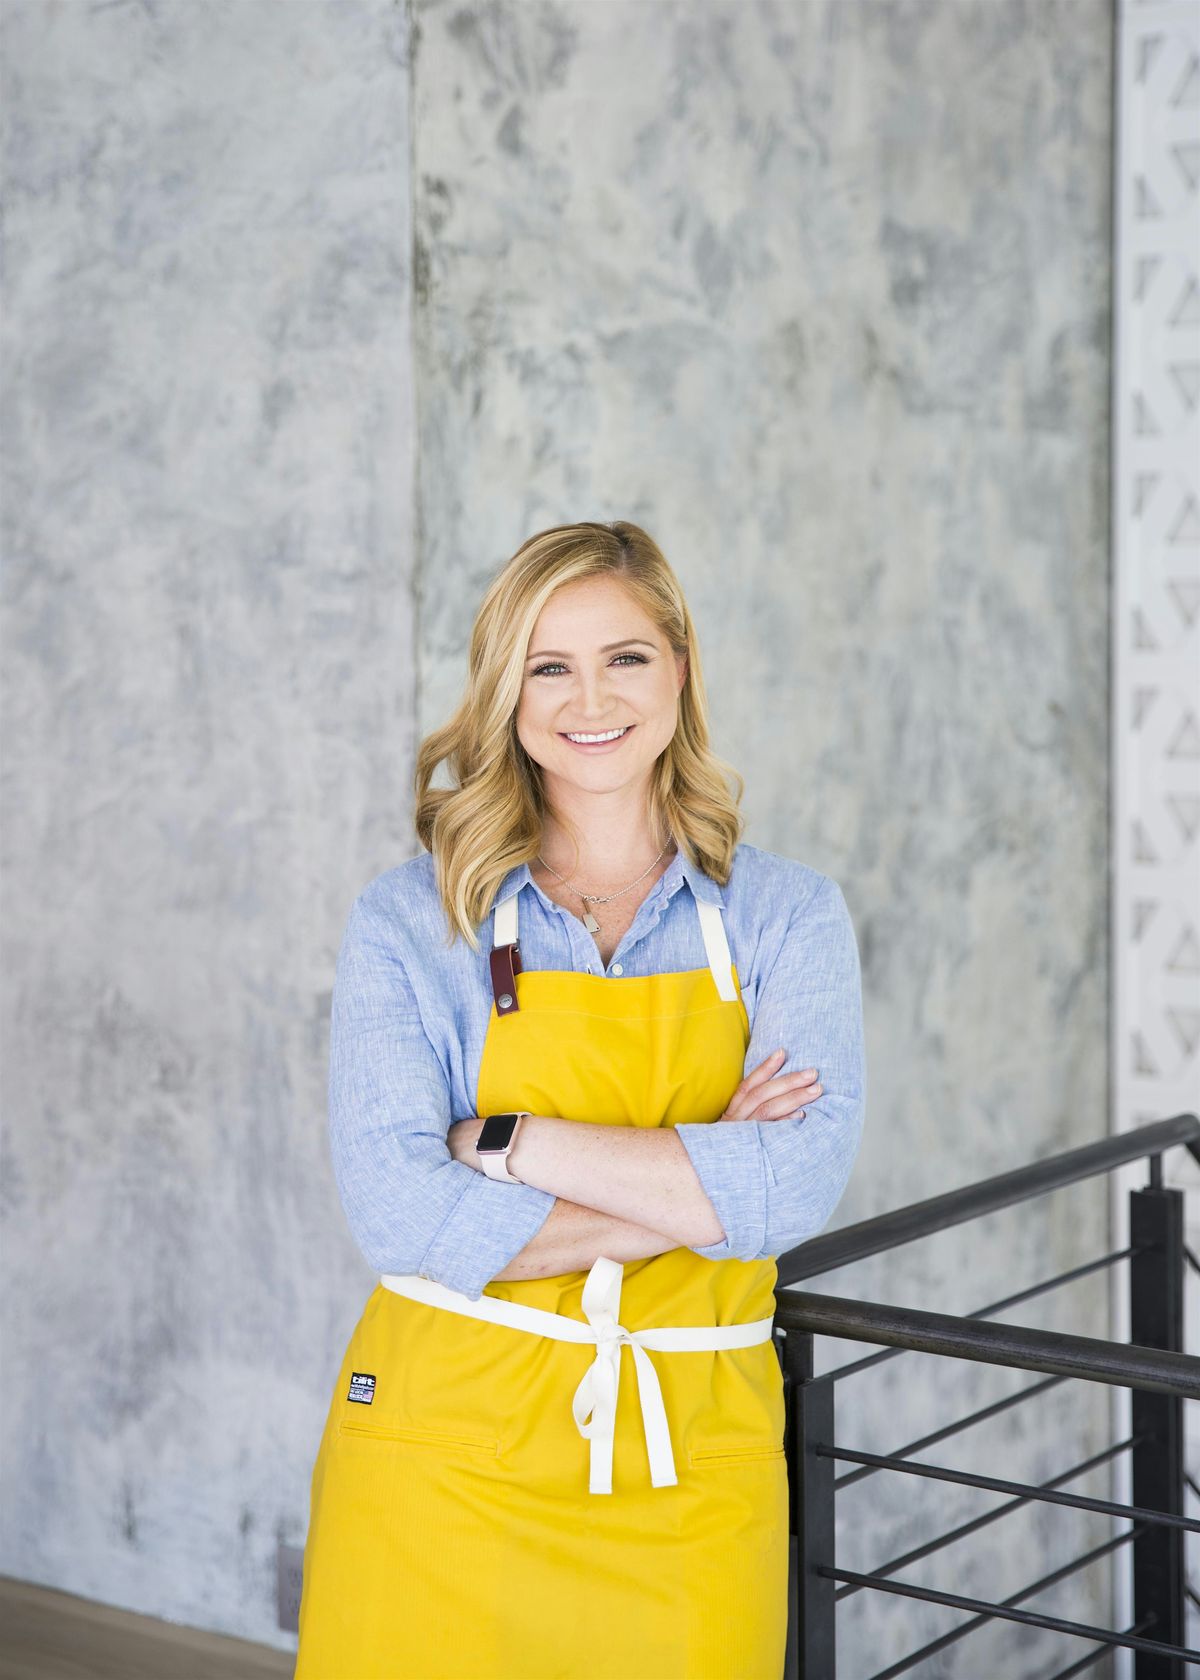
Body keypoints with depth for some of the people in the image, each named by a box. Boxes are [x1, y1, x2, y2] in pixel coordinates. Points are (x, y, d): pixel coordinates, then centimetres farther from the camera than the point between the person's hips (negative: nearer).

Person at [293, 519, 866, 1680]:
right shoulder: (408, 919, -2)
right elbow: (401, 1214, -14)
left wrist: (507, 1141, -16)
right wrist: (705, 1181, -14)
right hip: (447, 1453, -1)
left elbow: (796, 1184, -14)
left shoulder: (789, 917, 2)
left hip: (691, 1469, 1)